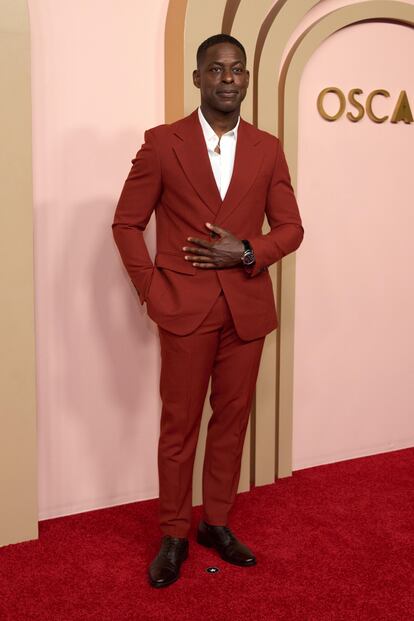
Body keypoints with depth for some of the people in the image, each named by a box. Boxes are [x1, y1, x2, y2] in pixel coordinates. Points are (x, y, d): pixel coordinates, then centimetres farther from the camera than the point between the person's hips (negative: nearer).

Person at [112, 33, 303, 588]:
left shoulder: (267, 149, 7)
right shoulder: (162, 143, -1)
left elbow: (290, 228, 8)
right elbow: (127, 222, 1)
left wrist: (246, 252, -11)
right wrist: (151, 290, -8)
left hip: (247, 309, 3)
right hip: (185, 309, -3)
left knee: (232, 419, 11)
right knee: (180, 424, 6)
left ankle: (217, 523, 29)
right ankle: (174, 535, 21)